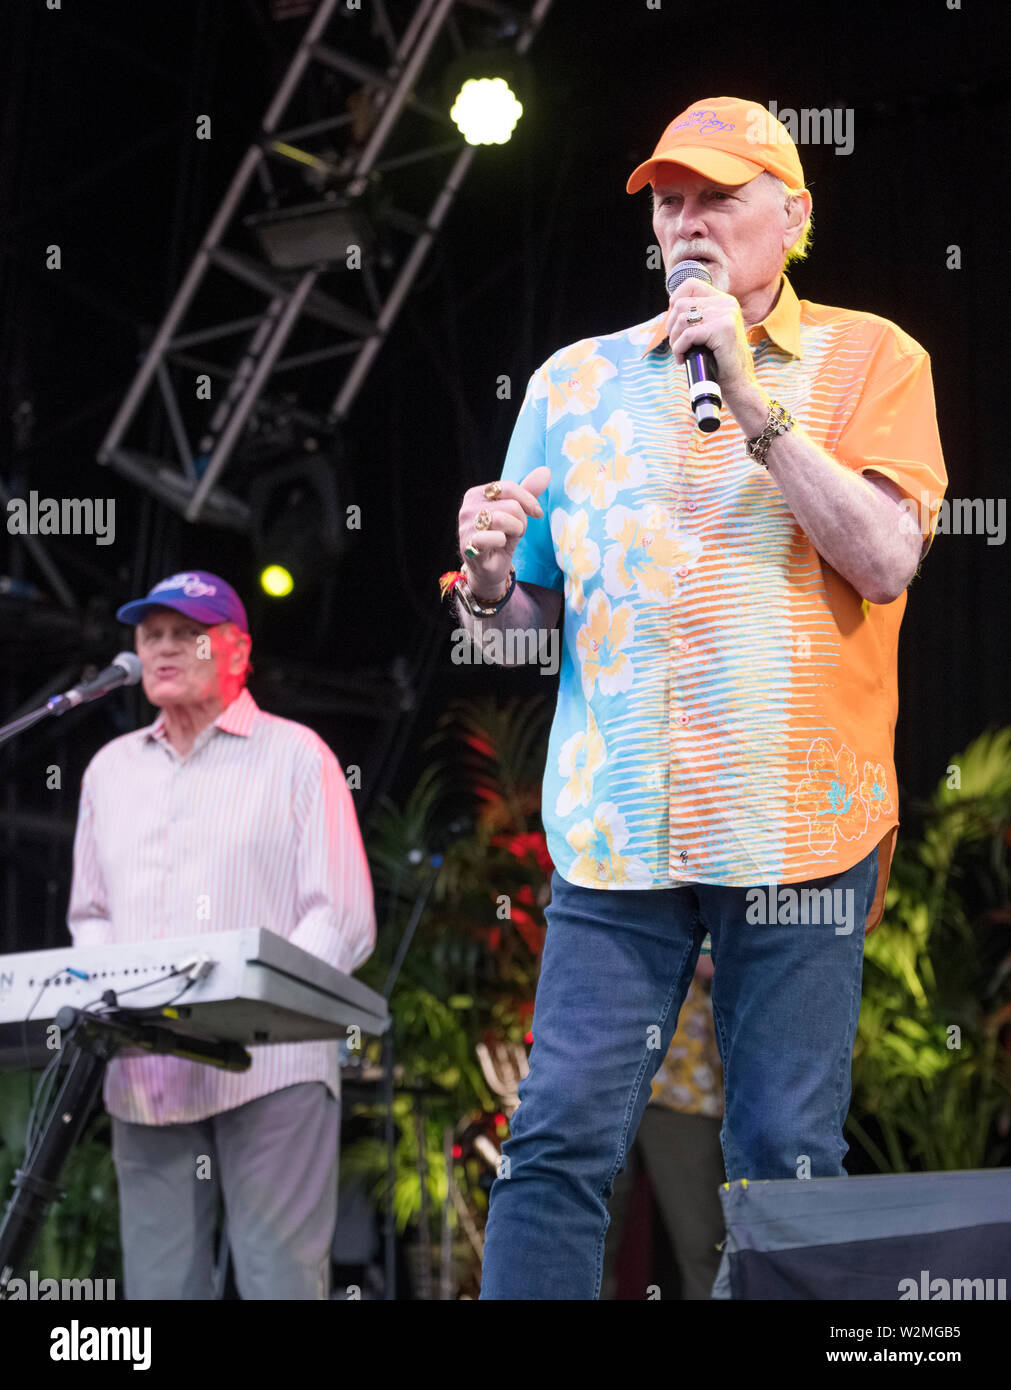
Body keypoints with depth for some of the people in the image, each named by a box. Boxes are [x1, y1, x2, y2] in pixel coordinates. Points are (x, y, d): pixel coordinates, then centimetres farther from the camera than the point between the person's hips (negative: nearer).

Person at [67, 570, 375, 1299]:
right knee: (158, 1287, 1)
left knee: (281, 1282, -12)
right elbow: (90, 917, 24)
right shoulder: (111, 769, 21)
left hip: (270, 1068, -5)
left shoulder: (295, 756, 6)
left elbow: (342, 920, -2)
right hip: (147, 1077, 5)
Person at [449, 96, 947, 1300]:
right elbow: (523, 618, 15)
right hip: (620, 825, 2)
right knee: (559, 1139, -6)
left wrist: (751, 400, -12)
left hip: (798, 827, -2)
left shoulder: (866, 360, 7)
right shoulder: (578, 380, 14)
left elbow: (884, 559, -9)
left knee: (788, 1156, 0)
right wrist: (490, 583, -8)